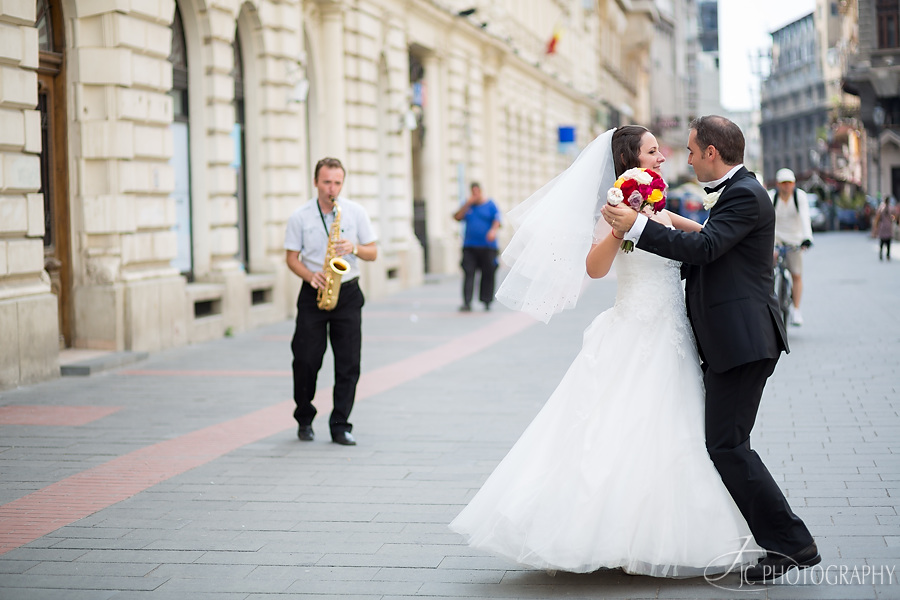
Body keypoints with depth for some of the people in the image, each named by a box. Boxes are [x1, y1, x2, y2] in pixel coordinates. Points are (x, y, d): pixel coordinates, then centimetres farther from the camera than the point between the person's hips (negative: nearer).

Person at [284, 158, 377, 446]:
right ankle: (305, 420, 19)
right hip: (313, 294, -1)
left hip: (347, 294, 1)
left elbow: (373, 252, 6)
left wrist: (354, 248, -15)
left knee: (348, 363, -3)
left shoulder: (356, 212, 2)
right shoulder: (300, 217, 0)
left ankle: (340, 427, 4)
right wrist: (310, 276, -15)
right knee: (306, 360, -2)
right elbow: (292, 258, 3)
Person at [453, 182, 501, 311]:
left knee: (488, 274, 1)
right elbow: (457, 217, 3)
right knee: (469, 274, -7)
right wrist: (467, 204, -6)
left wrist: (493, 231, -24)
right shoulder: (468, 206, 14)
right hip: (469, 246, 2)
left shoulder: (490, 205, 5)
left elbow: (497, 220, -5)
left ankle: (487, 301, 12)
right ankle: (467, 303, -11)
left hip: (487, 246, -2)